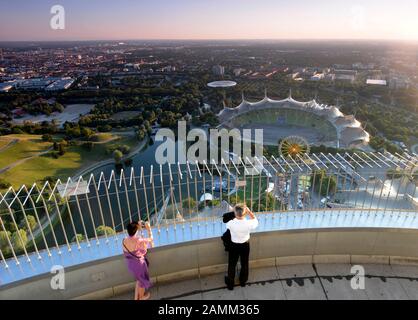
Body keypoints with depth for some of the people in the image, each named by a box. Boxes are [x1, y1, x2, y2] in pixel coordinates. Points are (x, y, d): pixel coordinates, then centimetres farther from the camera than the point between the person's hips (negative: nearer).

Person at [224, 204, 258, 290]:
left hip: (234, 246, -1)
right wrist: (249, 211, -9)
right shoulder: (248, 223, -29)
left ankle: (230, 284, 38)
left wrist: (235, 215, -3)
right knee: (244, 264, 25)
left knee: (232, 265, 20)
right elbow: (255, 220, -5)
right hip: (245, 245, 1)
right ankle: (243, 281, 47)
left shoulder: (231, 223, -32)